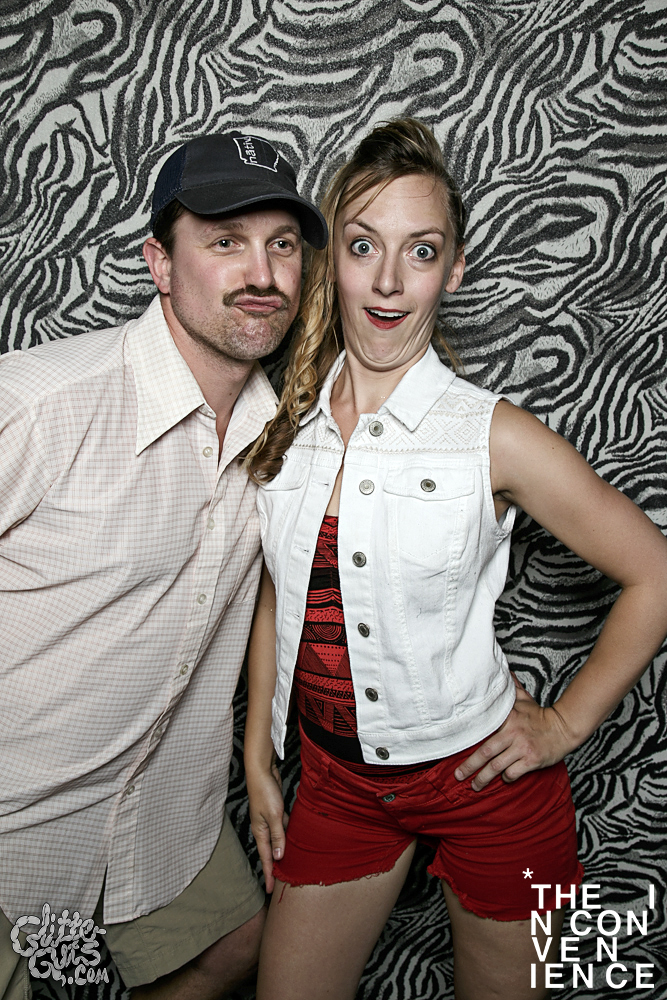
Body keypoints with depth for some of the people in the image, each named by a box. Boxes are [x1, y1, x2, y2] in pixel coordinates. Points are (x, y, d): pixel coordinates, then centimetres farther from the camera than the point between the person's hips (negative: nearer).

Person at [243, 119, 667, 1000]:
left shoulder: (492, 436, -16)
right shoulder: (285, 423, -5)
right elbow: (277, 594, 5)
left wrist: (563, 724, -7)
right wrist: (258, 760, 8)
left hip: (484, 779, -2)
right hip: (337, 779, 3)